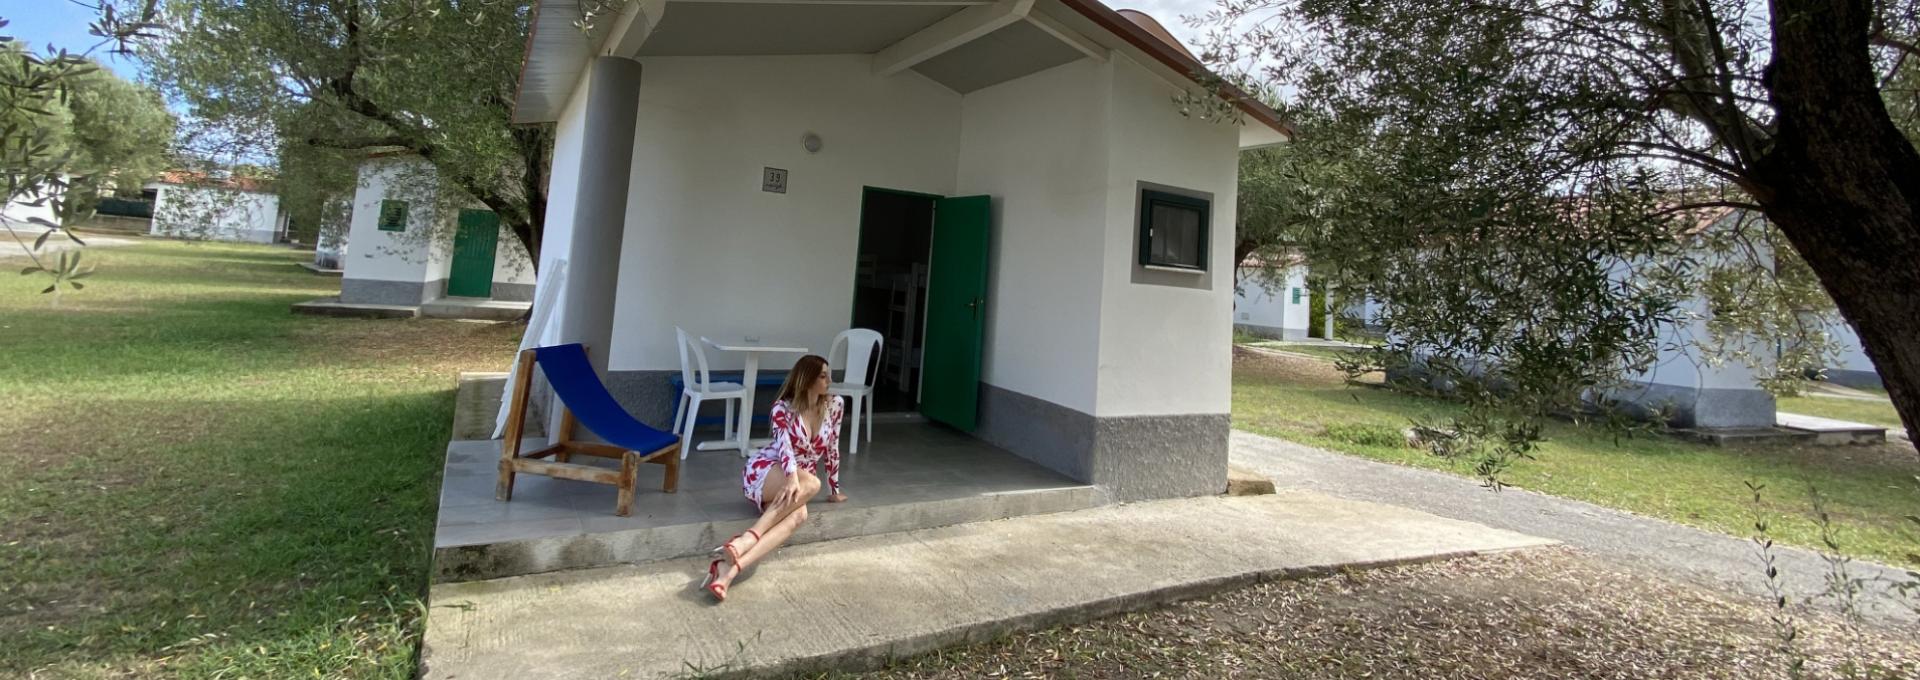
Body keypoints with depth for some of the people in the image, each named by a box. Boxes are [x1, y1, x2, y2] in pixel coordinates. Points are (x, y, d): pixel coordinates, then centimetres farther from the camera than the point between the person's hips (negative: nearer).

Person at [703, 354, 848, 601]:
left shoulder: (833, 405, 4)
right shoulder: (783, 407, -8)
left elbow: (832, 449, 13)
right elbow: (784, 445, -24)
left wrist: (835, 489, 16)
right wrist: (793, 478, -43)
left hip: (793, 480, 4)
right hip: (763, 471, -4)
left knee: (798, 514, -34)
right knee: (811, 484, -36)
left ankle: (728, 568, -51)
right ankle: (741, 543, -44)